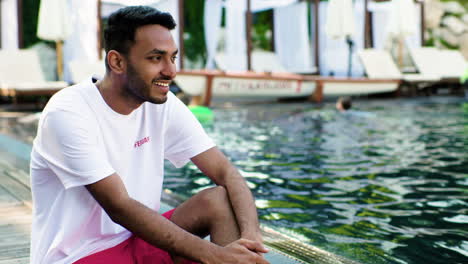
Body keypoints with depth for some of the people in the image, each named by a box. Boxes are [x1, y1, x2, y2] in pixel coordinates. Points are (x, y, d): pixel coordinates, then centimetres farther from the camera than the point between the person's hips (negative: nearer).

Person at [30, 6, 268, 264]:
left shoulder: (164, 105, -4)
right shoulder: (68, 113, -20)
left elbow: (226, 172, -7)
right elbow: (119, 207, -25)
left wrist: (251, 236, -27)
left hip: (137, 238, 6)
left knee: (221, 199, -15)